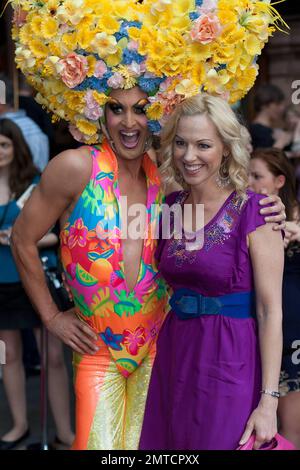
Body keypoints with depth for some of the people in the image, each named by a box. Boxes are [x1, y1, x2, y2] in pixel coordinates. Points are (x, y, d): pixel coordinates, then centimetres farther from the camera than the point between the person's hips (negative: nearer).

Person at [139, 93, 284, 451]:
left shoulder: (253, 212, -11)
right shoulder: (170, 207, 6)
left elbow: (271, 312, -12)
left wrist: (268, 401, -16)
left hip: (231, 365, -5)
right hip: (173, 359, 5)